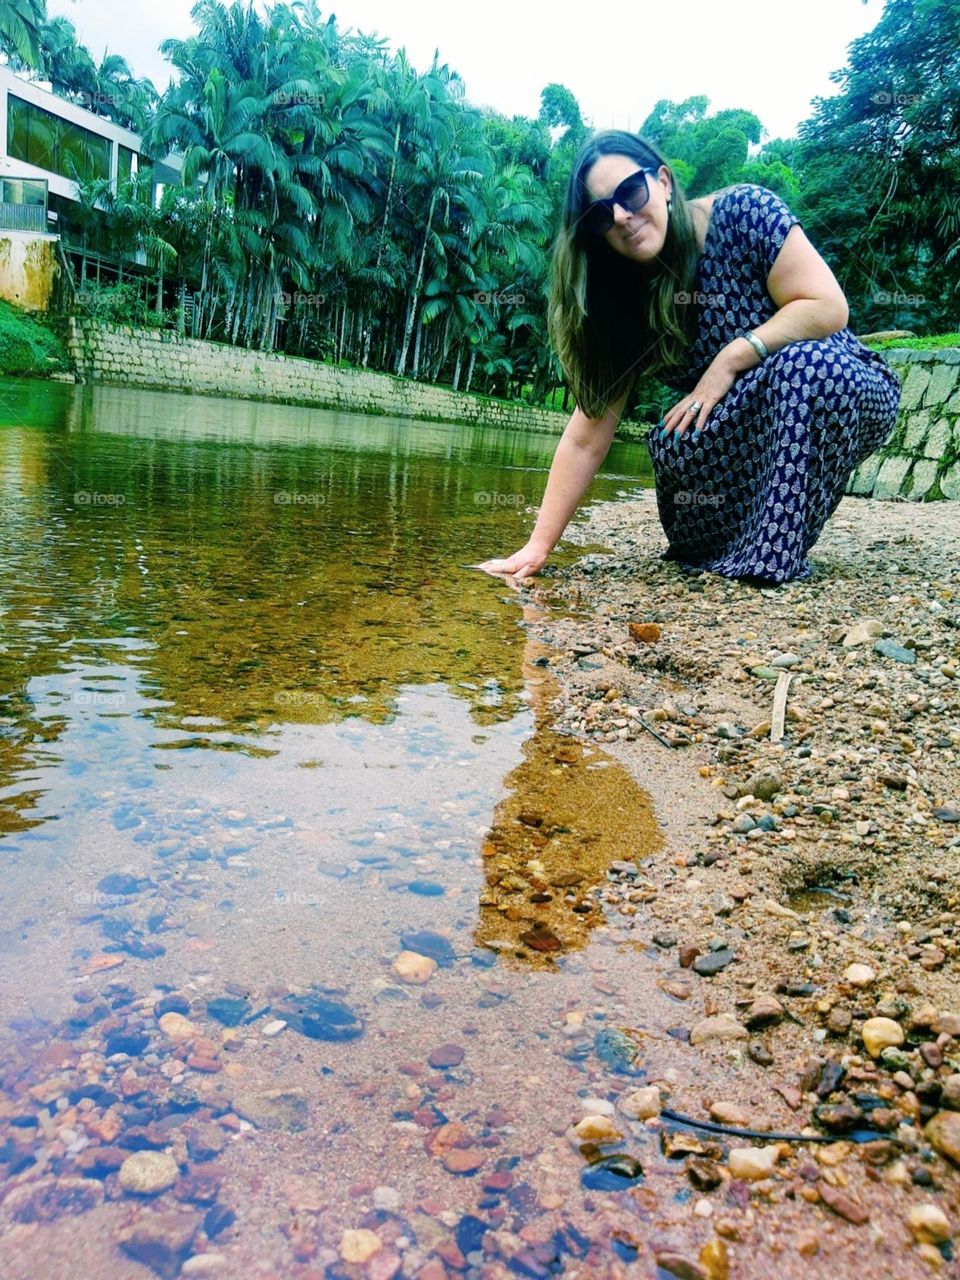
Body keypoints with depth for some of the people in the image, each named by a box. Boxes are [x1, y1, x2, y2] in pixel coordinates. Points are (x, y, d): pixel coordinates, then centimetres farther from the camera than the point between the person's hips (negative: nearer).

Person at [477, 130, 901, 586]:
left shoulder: (742, 212, -17)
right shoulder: (623, 298, -9)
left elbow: (828, 308, -21)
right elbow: (587, 434, -14)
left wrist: (729, 360, -26)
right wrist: (538, 546, -19)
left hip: (847, 395, -3)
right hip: (747, 432, 3)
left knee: (806, 362, -36)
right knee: (673, 444, -28)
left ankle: (776, 554, -26)